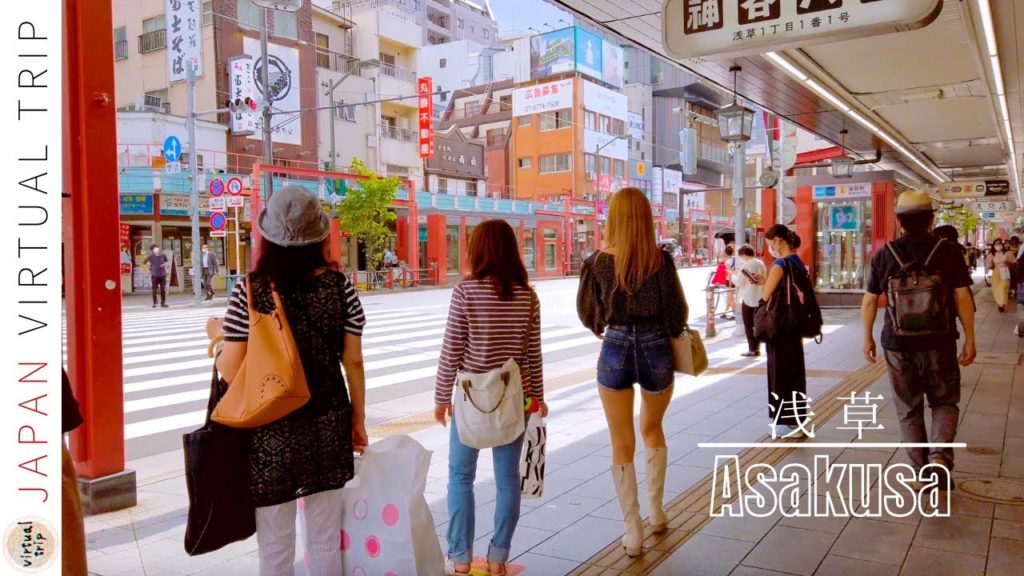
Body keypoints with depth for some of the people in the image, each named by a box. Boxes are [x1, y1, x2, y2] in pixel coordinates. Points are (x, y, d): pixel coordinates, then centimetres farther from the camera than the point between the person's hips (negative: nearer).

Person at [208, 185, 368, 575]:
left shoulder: (249, 291, -12)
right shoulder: (339, 286, -5)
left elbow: (232, 372, -12)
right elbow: (353, 361, -1)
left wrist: (218, 334, 8)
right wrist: (358, 418, 11)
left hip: (271, 433, -2)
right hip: (328, 428, 3)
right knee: (326, 543, 17)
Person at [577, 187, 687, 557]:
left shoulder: (597, 262, -5)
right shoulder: (661, 260, -10)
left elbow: (586, 312, 6)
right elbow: (677, 312, -8)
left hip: (615, 351, 0)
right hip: (656, 350, 1)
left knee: (622, 444, 10)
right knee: (652, 429, 25)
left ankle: (633, 533, 15)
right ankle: (657, 512, 33)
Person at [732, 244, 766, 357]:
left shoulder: (745, 265, -14)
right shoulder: (761, 264, 7)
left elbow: (738, 282, -13)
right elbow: (764, 279, 14)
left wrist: (734, 275, 5)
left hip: (748, 299, -7)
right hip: (760, 299, 7)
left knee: (748, 325, 0)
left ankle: (752, 349, 0)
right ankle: (757, 348, 18)